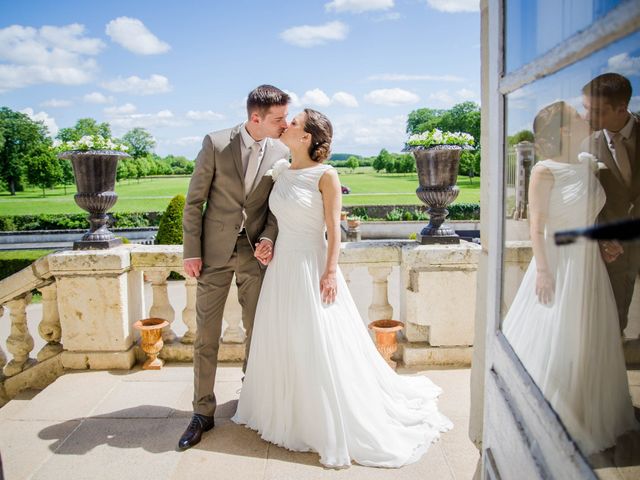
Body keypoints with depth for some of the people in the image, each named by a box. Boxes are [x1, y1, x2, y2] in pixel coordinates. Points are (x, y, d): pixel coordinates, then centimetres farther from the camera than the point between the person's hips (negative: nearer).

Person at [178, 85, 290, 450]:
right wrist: (192, 251, -7)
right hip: (215, 251, -2)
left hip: (255, 253, 2)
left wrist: (269, 237, -12)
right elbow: (194, 200, -5)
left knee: (257, 330, 10)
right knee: (206, 334, 4)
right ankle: (203, 412, 17)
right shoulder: (216, 143, -9)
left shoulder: (281, 153, -1)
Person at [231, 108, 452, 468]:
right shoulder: (281, 171, 8)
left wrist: (331, 271, -17)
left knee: (321, 348, 0)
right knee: (283, 344, 16)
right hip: (282, 266, 7)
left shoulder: (326, 175, -11)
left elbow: (334, 228, -12)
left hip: (311, 267, -7)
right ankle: (289, 414, 37)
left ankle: (337, 429, 18)